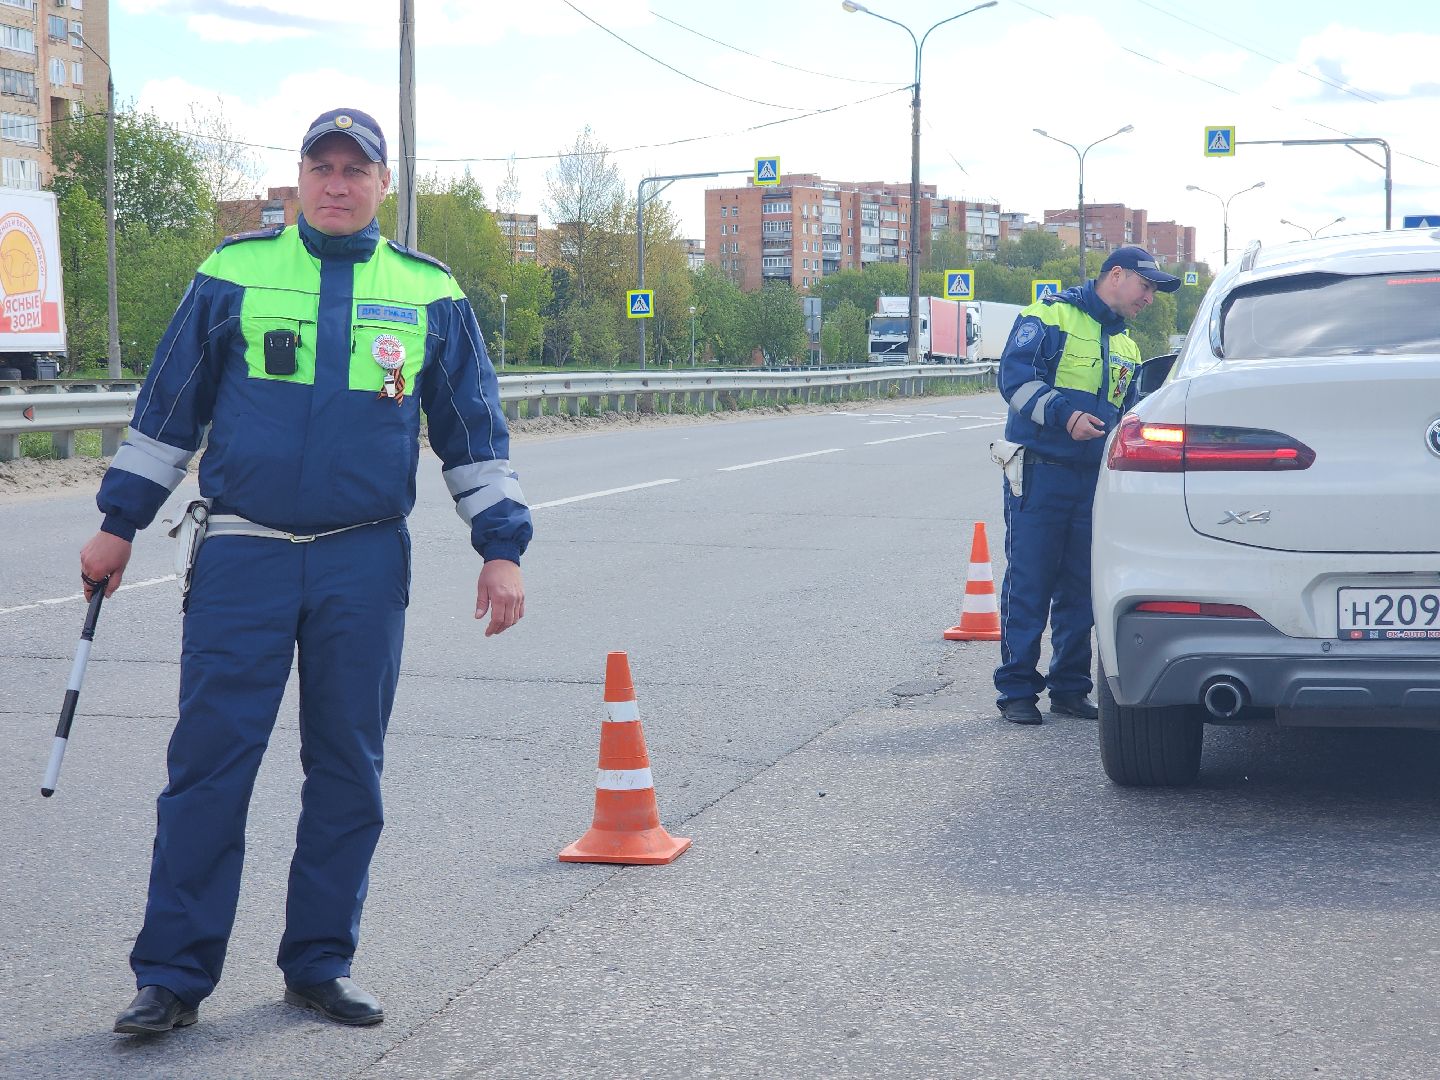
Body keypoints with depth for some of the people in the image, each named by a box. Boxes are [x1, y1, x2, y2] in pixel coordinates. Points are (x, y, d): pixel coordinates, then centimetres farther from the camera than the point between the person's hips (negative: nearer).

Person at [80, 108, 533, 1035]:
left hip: (367, 565, 1)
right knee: (209, 761, -3)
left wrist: (502, 548, 6)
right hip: (242, 552, -1)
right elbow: (168, 408, 10)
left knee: (350, 769, 6)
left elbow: (475, 431, 12)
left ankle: (322, 963, 19)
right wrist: (118, 524, 10)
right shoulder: (233, 273, 4)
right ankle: (173, 974, 4)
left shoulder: (431, 295, 7)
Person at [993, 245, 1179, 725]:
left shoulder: (1126, 348, 22)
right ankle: (1016, 688, 2)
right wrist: (1064, 415, -25)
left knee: (1080, 590, 9)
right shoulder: (1049, 315, -1)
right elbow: (1015, 376, -13)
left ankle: (1070, 686, 17)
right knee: (1028, 584, -4)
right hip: (1040, 474, -7)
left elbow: (1128, 414, 30)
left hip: (1093, 480, 7)